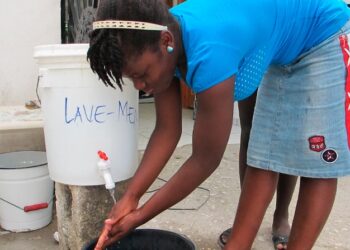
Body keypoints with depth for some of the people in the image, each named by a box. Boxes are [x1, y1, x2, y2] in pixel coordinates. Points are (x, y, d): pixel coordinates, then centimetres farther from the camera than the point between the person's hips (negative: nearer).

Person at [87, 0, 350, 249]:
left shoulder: (208, 54, -41)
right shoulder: (161, 47, -16)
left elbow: (206, 160, -30)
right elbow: (166, 131, -10)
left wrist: (141, 216, -20)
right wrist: (130, 197, -15)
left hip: (325, 39, -6)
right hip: (282, 54, 7)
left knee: (316, 162, -5)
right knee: (264, 158, 5)